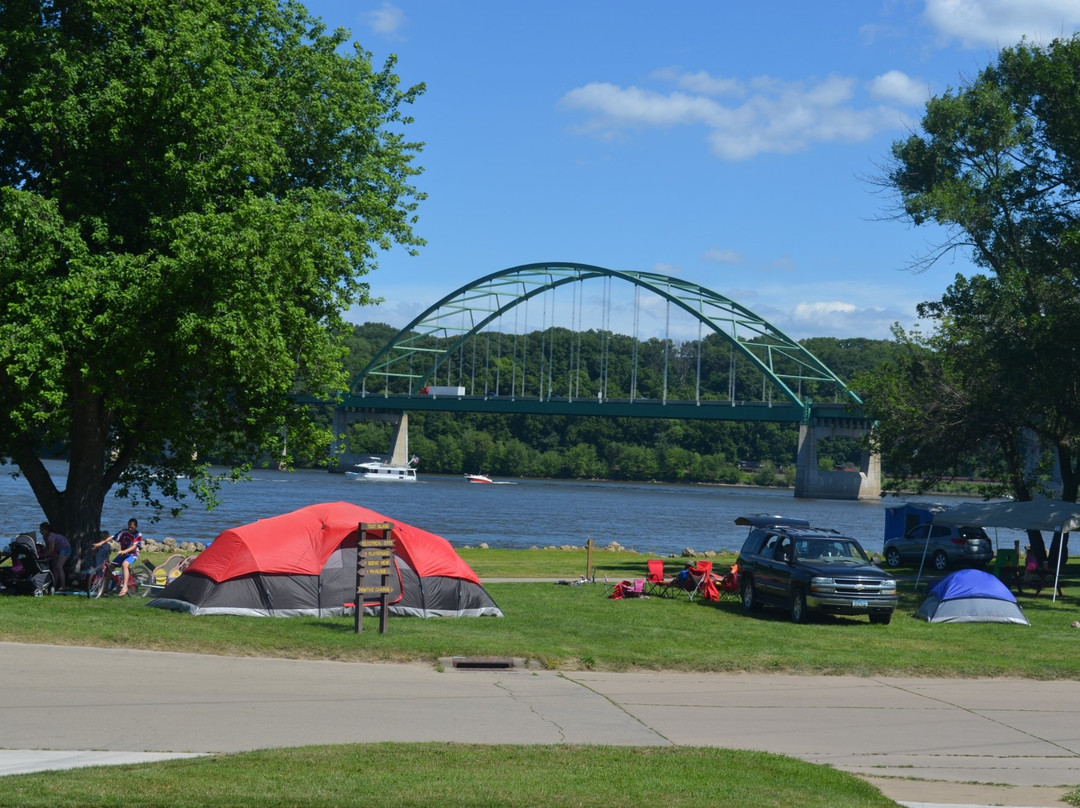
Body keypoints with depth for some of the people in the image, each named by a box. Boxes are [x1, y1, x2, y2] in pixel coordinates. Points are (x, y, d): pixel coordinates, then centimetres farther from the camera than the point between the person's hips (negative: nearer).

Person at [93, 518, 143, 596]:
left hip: (132, 555, -5)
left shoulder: (138, 535, -10)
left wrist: (124, 551, -40)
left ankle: (125, 586, -43)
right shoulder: (124, 532, -2)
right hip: (122, 554, 5)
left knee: (125, 564, -36)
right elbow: (112, 537, -9)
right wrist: (100, 543, -20)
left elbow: (134, 546, -23)